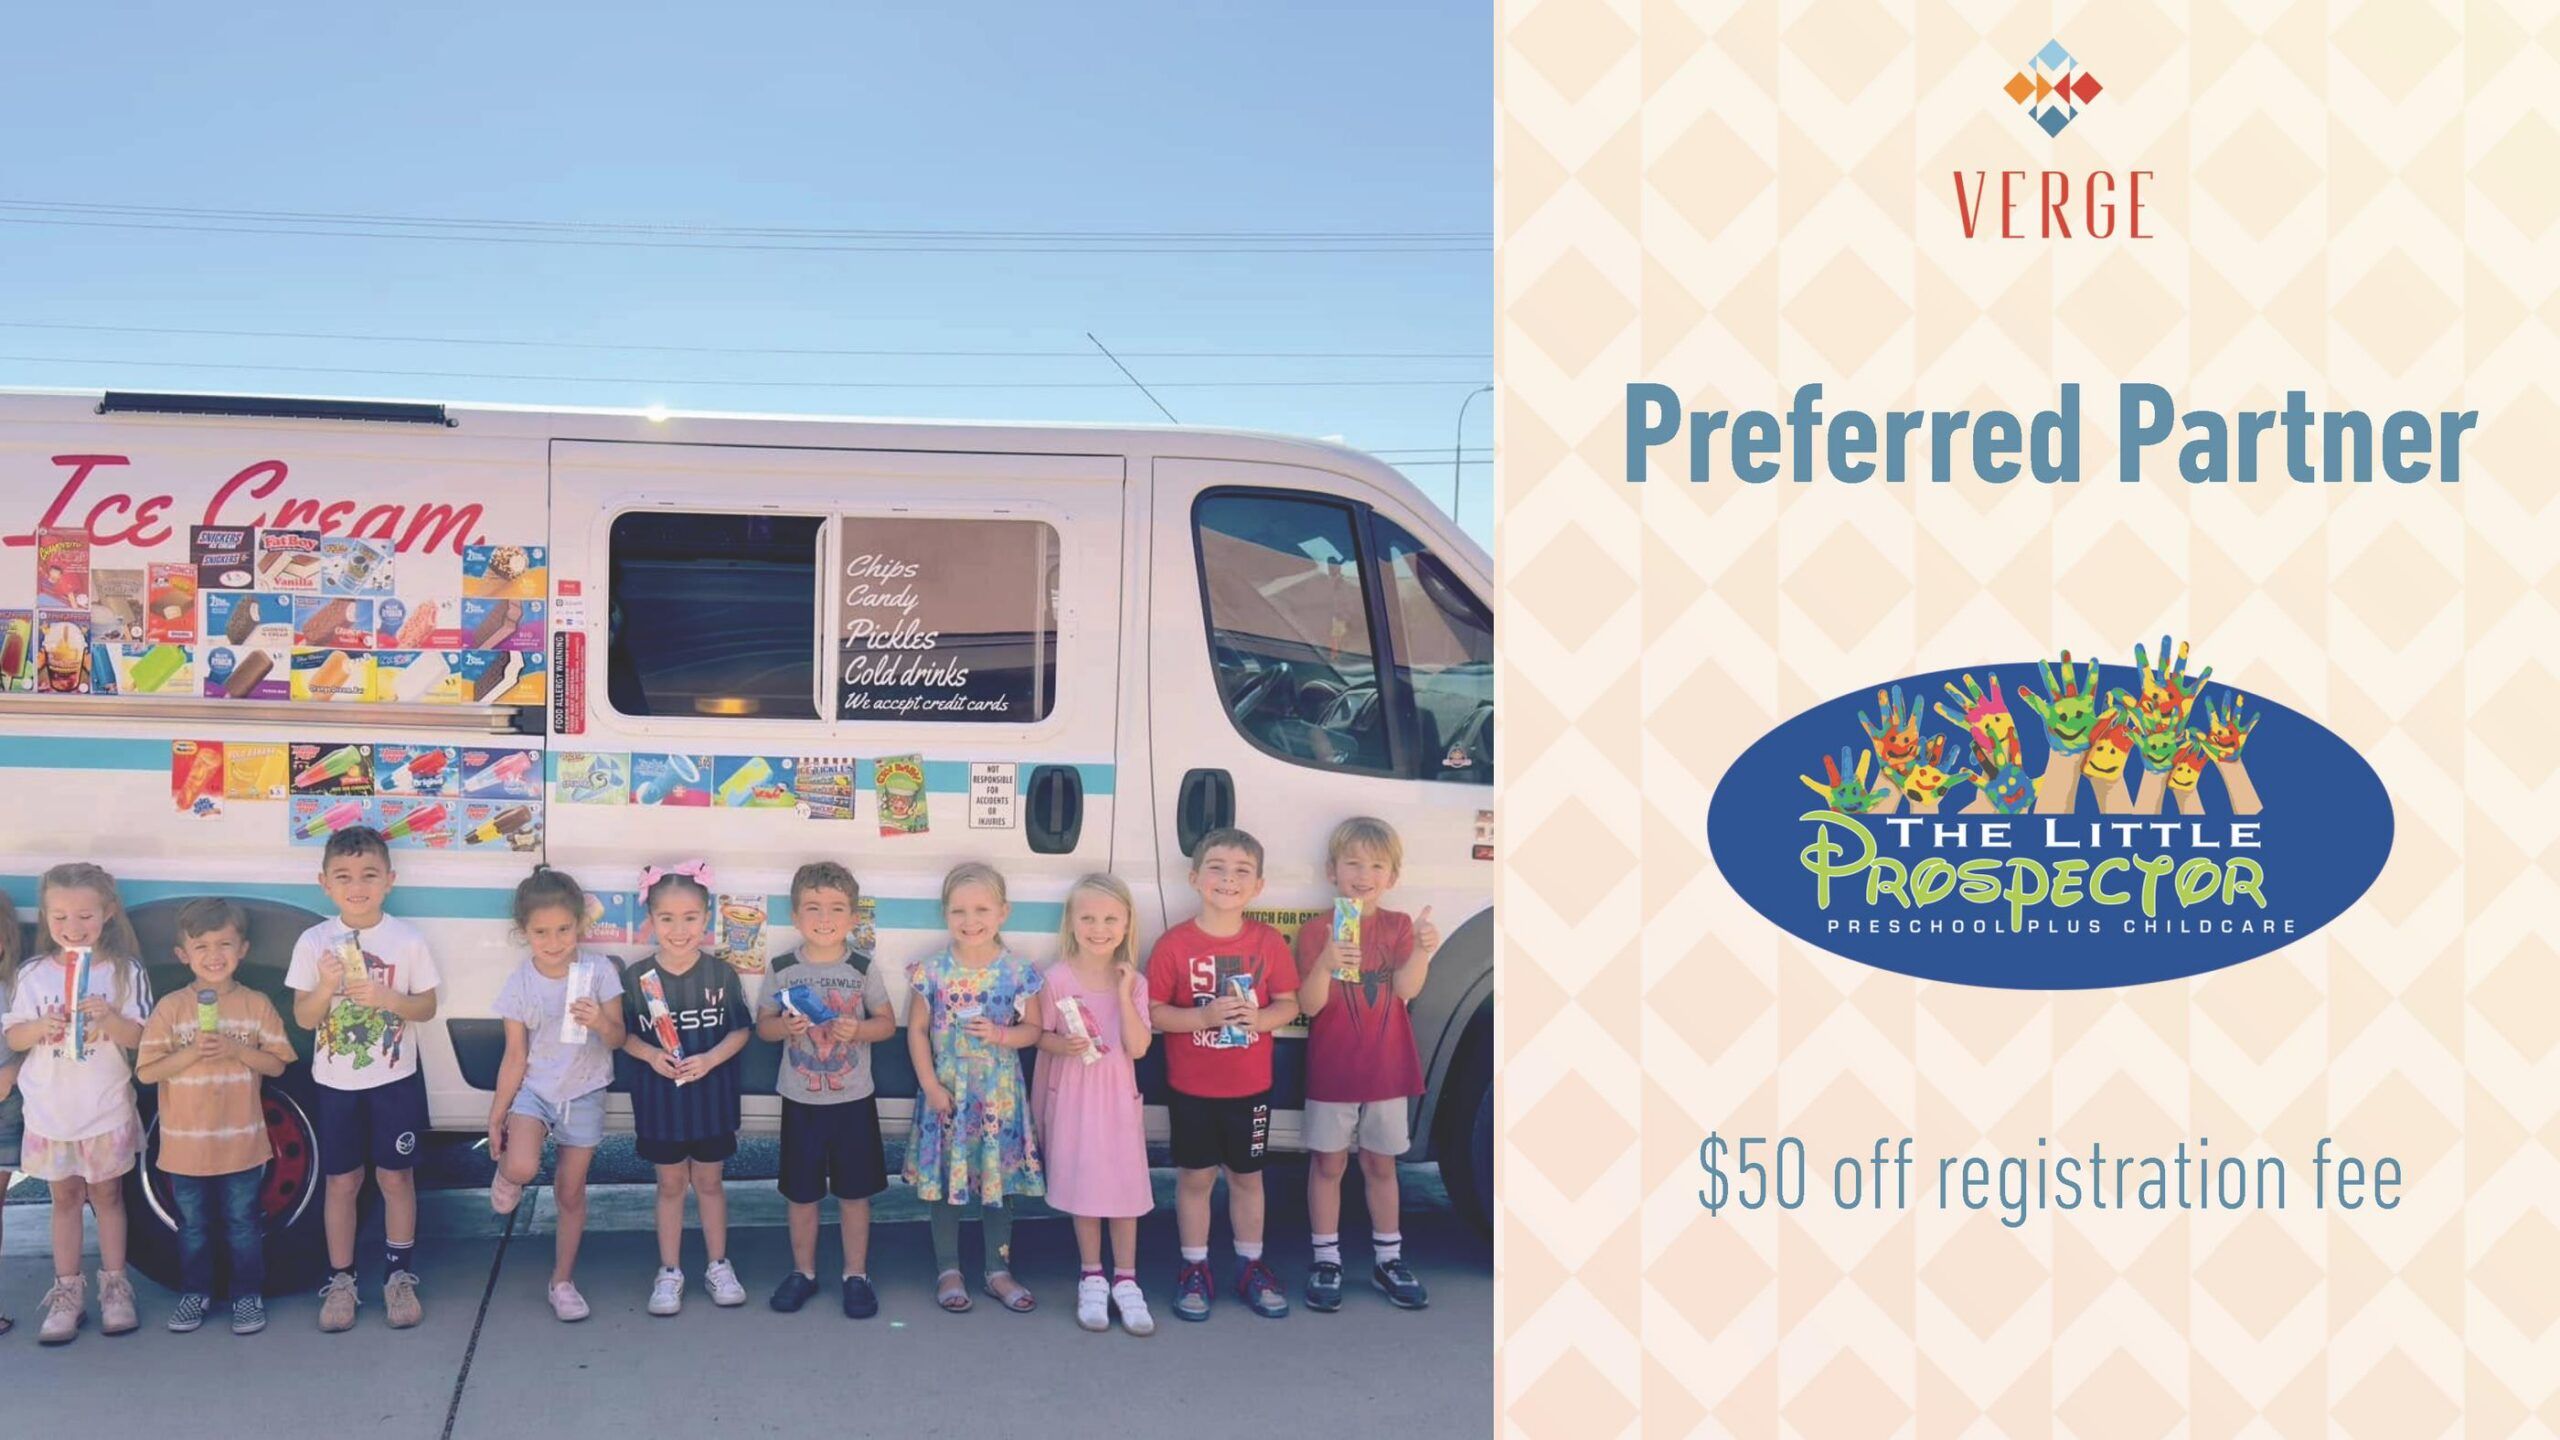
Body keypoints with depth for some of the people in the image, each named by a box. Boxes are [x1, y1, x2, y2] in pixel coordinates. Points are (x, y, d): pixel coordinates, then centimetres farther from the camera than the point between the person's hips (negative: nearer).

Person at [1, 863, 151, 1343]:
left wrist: (109, 1018, -27)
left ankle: (114, 1286, 18)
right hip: (50, 1109, 2)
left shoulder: (125, 972, -5)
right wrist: (40, 1027, -19)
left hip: (106, 1109, -2)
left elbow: (139, 1038, -8)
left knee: (106, 1194, 8)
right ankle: (67, 1292, 17)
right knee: (64, 1196, 10)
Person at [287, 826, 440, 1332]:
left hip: (395, 1080, -1)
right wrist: (326, 987, -22)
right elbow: (303, 1018, -3)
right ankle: (340, 1281, 19)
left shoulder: (407, 940, -7)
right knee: (342, 1182, 9)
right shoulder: (314, 943, -5)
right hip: (335, 1082, 1)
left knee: (396, 1178, 6)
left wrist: (387, 998, -20)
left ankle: (399, 1276, 19)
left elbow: (427, 1007, -2)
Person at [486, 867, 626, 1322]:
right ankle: (506, 1175, 12)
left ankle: (563, 1281, 25)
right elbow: (515, 1057, -2)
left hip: (584, 1095, 0)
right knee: (522, 1167, -26)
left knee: (571, 1191, 9)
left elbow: (618, 1039, -5)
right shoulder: (520, 985, -8)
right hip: (534, 1089, 0)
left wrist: (600, 1021, -28)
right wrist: (496, 1116, -1)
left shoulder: (599, 972, -11)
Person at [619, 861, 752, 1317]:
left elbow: (740, 1030, -4)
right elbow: (624, 1034, -1)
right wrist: (650, 1054, -19)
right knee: (670, 1184, 12)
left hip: (711, 1093, 0)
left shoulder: (721, 974, -9)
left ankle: (718, 1266, 27)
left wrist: (710, 1059, -19)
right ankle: (669, 1273, 24)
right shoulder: (636, 977, -8)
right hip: (659, 1095, 0)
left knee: (708, 1181, 13)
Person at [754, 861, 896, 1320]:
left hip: (853, 1099, -1)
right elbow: (763, 1024, 4)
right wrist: (785, 1027, -17)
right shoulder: (783, 970, -4)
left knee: (854, 1192, 7)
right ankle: (803, 1271, 28)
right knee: (801, 1193, 11)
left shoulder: (864, 969, -6)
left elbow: (887, 1023, 0)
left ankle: (856, 1274, 21)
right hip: (801, 1100, 1)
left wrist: (857, 1029, -20)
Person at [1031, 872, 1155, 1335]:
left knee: (1125, 1188, 4)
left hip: (1118, 1097, 1)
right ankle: (1092, 1278, 22)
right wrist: (1063, 1045, -22)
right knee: (1083, 1188, 6)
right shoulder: (1057, 979, -7)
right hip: (1073, 1096, -1)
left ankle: (1125, 1280, 17)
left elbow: (1137, 1047, -10)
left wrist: (1123, 993, -17)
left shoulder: (1133, 982, -3)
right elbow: (1040, 1035, -1)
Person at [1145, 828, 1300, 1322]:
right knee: (1196, 1176, 9)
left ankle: (1251, 1267, 28)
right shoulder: (1174, 944, -11)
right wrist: (1205, 1016, -25)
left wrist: (1260, 1018, -19)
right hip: (1192, 1088, -2)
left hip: (1251, 1087, 2)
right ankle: (1194, 1269, 24)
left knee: (1247, 1175, 14)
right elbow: (1154, 1012, -10)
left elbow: (1288, 1003, 1)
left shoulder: (1268, 942, -5)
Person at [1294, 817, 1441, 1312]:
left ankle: (1389, 1260, 23)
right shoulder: (1315, 932, -6)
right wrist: (1326, 963, -35)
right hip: (1331, 1071, -2)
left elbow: (1407, 988, -16)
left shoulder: (1399, 927, 0)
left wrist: (1423, 951, -36)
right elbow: (1308, 1005, -16)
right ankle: (1326, 1261, 16)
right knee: (1328, 1163, 7)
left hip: (1387, 1069, 2)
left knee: (1380, 1163, 13)